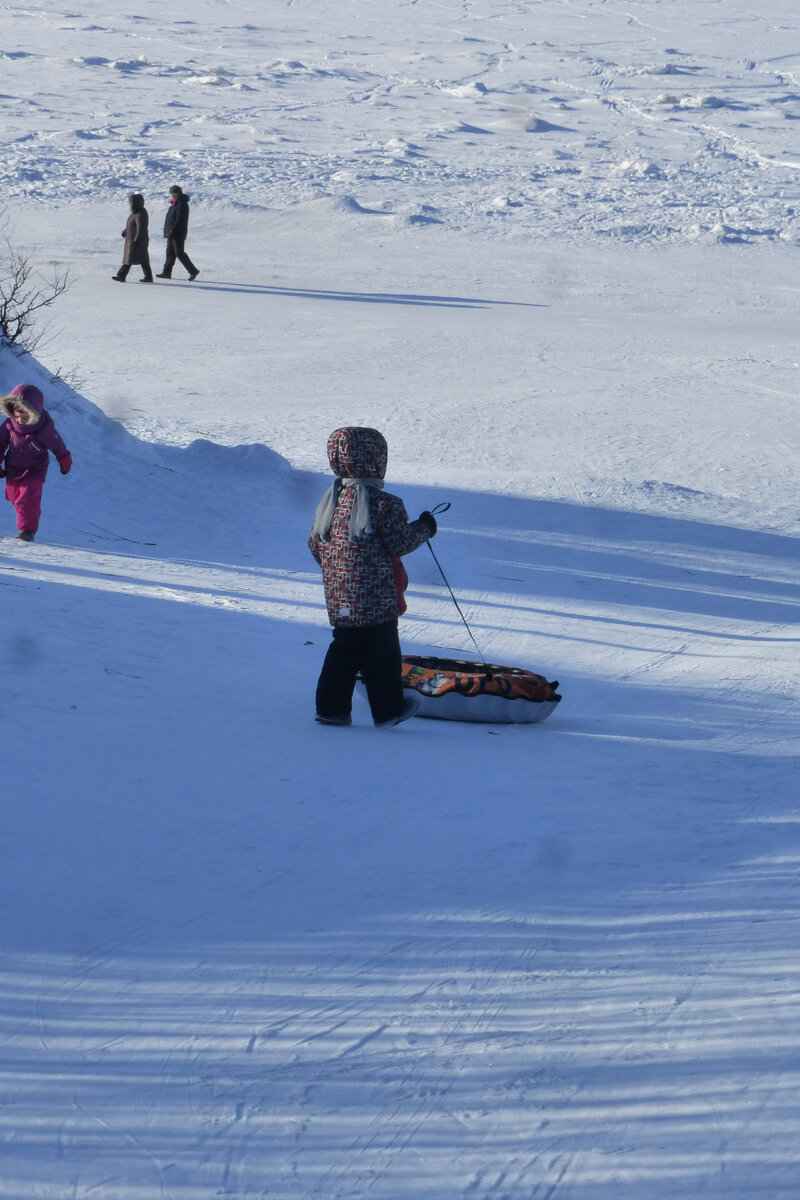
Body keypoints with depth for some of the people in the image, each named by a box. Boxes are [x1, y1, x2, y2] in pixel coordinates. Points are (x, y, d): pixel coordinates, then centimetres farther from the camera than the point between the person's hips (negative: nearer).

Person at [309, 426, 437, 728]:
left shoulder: (331, 499, 6)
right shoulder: (384, 504, -15)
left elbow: (315, 543, 12)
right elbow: (400, 543, -12)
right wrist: (424, 528, 6)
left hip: (338, 598, 6)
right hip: (375, 598, -6)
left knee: (344, 650, 15)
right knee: (382, 651, 6)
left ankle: (331, 707, 13)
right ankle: (388, 709, 16)